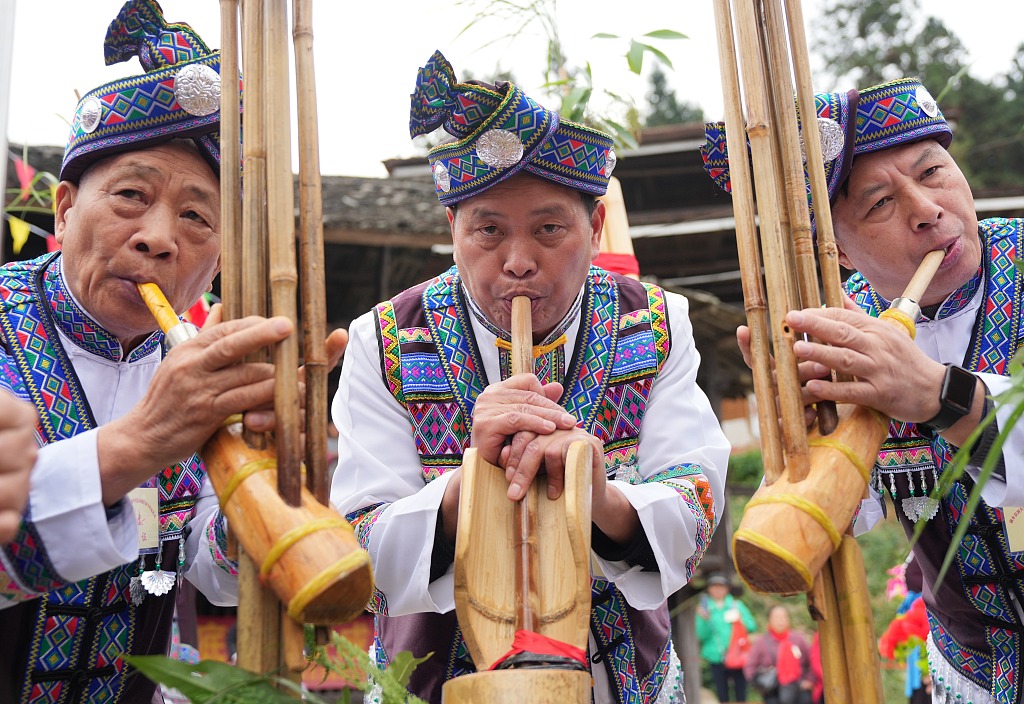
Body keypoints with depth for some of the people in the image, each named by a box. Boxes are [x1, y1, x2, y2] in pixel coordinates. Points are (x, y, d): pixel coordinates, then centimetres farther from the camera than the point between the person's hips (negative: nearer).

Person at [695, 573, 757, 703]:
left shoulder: (737, 605, 8)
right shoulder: (705, 608, 6)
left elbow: (752, 627, 6)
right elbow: (702, 636, -1)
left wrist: (740, 620, -11)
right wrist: (704, 620, -17)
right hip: (716, 657, 0)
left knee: (740, 692, 2)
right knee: (722, 693, 2)